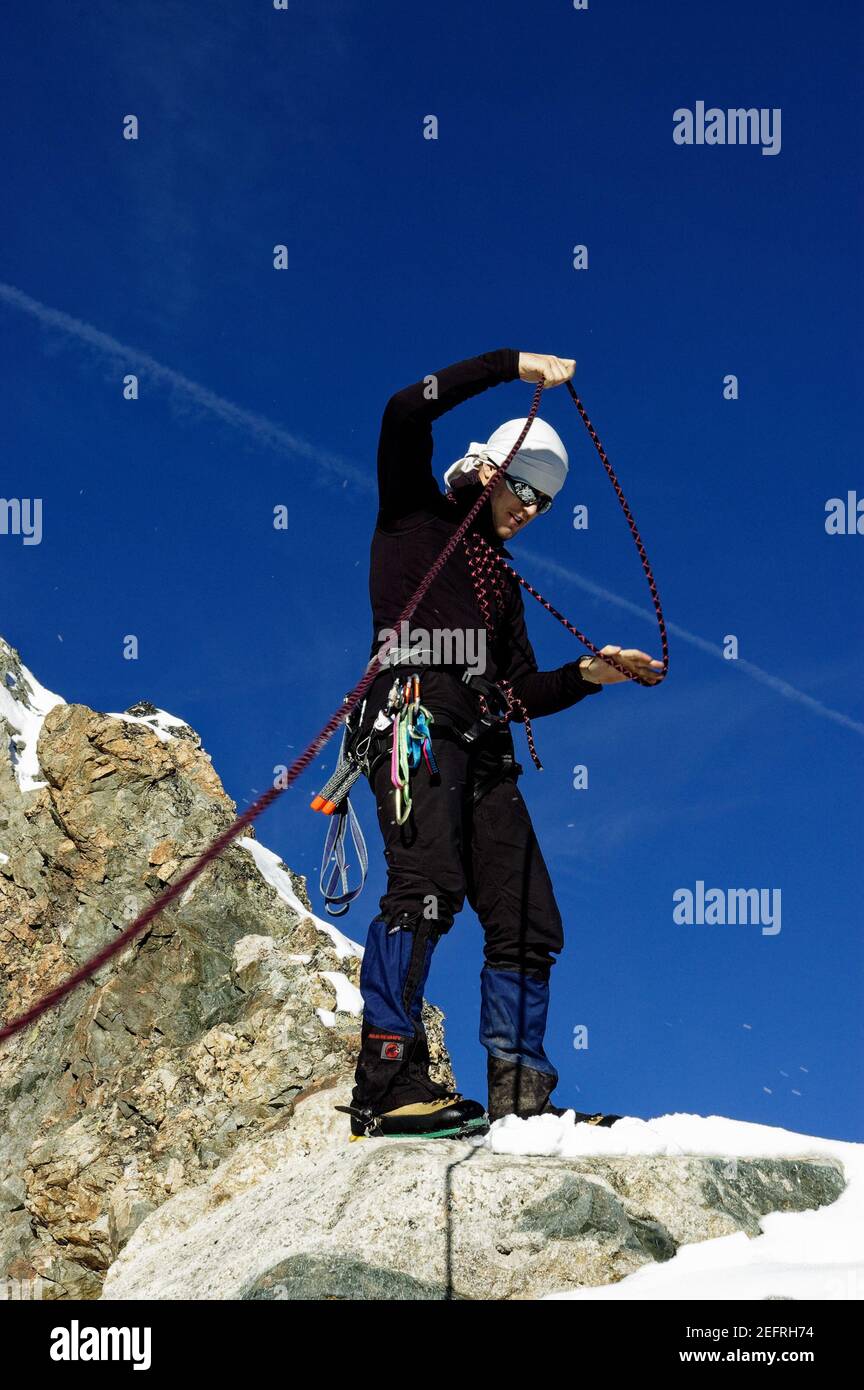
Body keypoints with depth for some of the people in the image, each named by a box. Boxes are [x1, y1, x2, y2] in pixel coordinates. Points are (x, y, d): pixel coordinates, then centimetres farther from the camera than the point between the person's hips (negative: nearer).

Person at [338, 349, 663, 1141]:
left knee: (528, 921, -1)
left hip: (484, 751, 8)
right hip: (415, 716, -8)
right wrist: (514, 367, 0)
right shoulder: (417, 517, 14)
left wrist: (591, 674, 9)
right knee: (428, 886, -26)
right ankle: (388, 1081, -32)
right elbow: (406, 414, -3)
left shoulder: (502, 585, 31)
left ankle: (520, 1092, 2)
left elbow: (522, 696, 25)